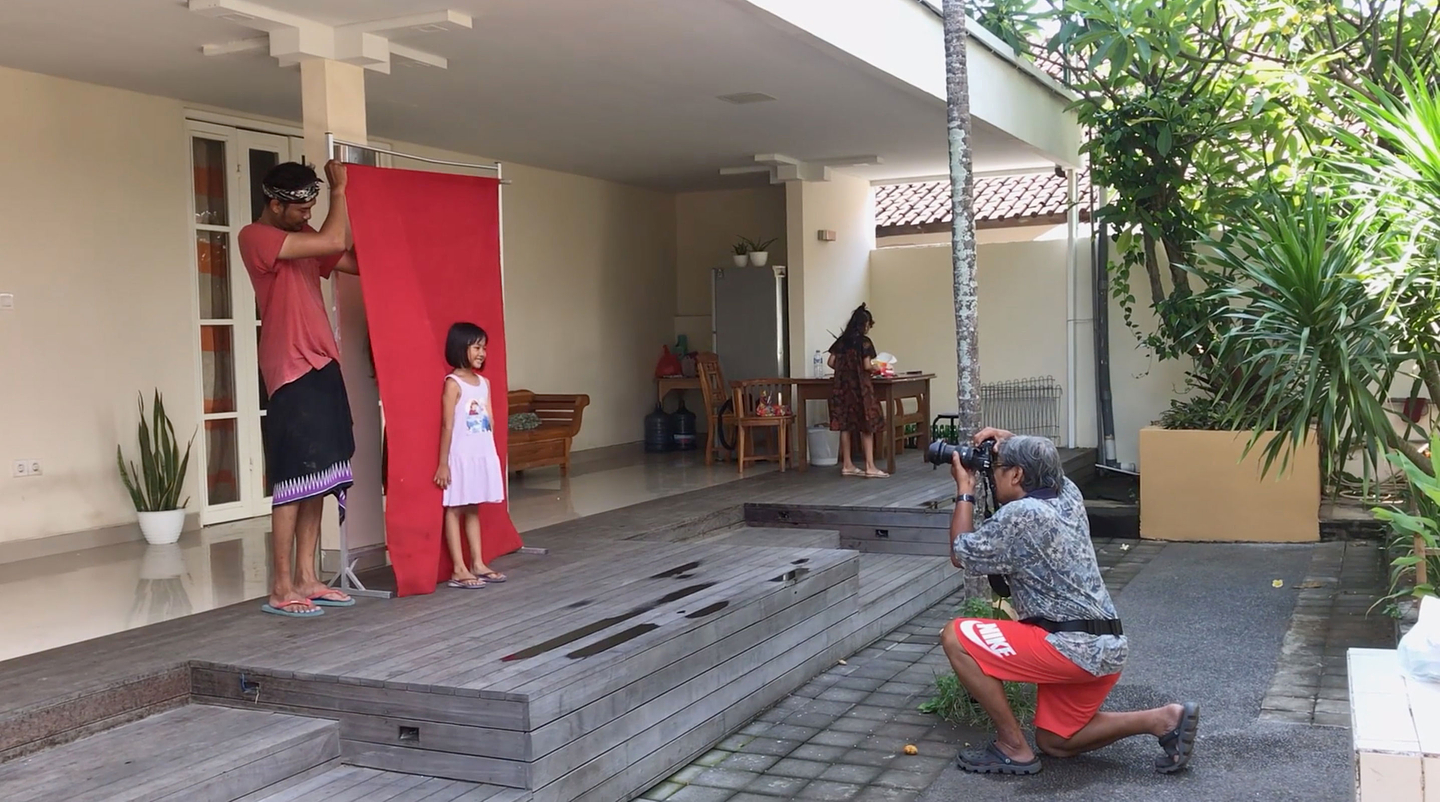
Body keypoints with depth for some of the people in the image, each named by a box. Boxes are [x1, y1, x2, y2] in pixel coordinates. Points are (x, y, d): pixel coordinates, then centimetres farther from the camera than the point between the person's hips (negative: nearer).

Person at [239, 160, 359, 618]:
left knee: (317, 481, 9)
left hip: (321, 367, 9)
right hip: (292, 374, -9)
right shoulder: (256, 237, -10)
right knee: (292, 483, -7)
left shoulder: (304, 239, 17)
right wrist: (339, 189, -4)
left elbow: (356, 261, 17)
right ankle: (281, 589, -1)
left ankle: (306, 579, 15)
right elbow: (334, 242, -18)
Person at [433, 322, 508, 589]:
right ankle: (459, 570, 0)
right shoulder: (453, 383, -10)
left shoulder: (484, 382, 10)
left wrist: (492, 454, 7)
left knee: (473, 509, 13)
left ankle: (478, 564, 17)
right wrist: (443, 463, -14)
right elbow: (447, 426, -12)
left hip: (483, 455, 7)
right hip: (460, 456, -7)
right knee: (455, 509, 0)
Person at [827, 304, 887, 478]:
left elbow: (831, 362, 6)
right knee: (866, 426, -1)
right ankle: (870, 467, -2)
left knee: (845, 425, 9)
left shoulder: (841, 340, 8)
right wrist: (875, 369, 6)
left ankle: (847, 465, 13)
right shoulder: (864, 341, -9)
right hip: (860, 386, -6)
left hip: (842, 386, 6)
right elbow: (867, 366, -15)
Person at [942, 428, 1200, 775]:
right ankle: (1165, 720, 12)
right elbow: (1041, 465, 34)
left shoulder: (1020, 515, -16)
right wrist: (1010, 442, 17)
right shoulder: (1068, 495, 8)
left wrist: (964, 490, 3)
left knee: (956, 638, -9)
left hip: (1074, 647, -9)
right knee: (1053, 742, 22)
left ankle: (1013, 748, -2)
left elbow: (960, 554, -4)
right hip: (1103, 647, 9)